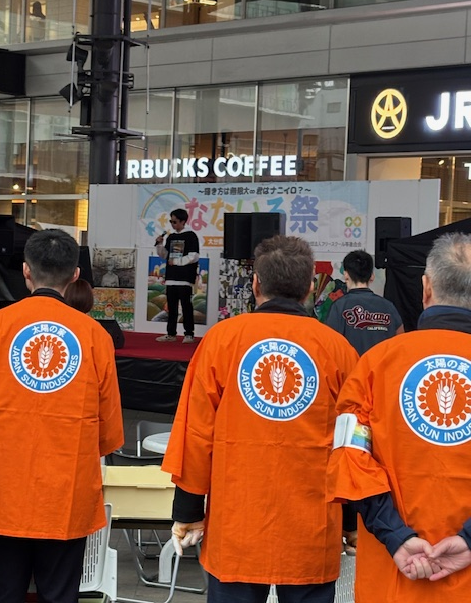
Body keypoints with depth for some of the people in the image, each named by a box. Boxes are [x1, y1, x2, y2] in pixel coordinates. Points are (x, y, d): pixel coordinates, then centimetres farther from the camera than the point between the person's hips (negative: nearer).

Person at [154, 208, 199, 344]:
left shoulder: (190, 236, -5)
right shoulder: (171, 237, 15)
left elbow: (194, 257, -13)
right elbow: (164, 255, 20)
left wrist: (176, 261, -11)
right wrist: (159, 244, 4)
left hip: (185, 278, -7)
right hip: (171, 278, 7)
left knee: (186, 306, -5)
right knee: (171, 306, 8)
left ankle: (189, 334, -1)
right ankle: (171, 334, 14)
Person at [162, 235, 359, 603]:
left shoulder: (221, 338, -3)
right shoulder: (338, 348, -1)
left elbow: (196, 432, -2)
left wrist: (188, 512, 7)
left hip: (236, 528, 0)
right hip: (313, 531, 0)